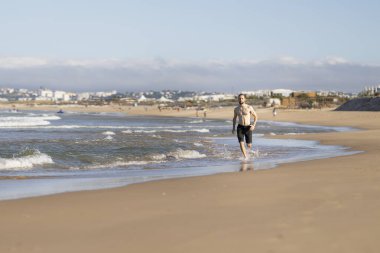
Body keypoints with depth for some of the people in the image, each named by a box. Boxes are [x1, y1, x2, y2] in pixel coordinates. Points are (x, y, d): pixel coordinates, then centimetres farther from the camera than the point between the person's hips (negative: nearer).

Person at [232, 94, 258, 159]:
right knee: (241, 143, -16)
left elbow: (255, 116, 4)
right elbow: (234, 118, 21)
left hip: (248, 127, -1)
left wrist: (254, 125, -9)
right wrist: (233, 128, 12)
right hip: (240, 127, 1)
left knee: (249, 145, 2)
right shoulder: (236, 109, 6)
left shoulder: (249, 107, -2)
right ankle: (245, 157, -8)